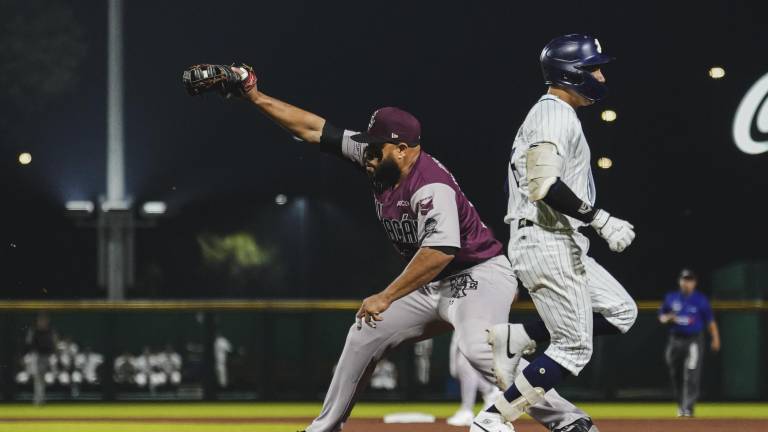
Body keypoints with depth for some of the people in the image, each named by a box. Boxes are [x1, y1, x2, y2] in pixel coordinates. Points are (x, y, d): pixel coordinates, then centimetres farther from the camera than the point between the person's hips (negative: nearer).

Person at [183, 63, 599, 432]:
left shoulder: (431, 185, -25)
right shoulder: (378, 162, 0)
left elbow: (442, 250, -39)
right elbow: (314, 128, 4)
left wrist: (386, 297, -35)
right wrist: (254, 96, 0)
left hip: (479, 277, -10)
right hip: (432, 286, 10)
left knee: (477, 347, -34)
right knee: (365, 334, 12)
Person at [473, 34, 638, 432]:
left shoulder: (548, 114, 20)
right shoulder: (555, 114, -13)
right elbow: (544, 185, -25)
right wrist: (600, 220, -23)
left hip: (560, 245, 10)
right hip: (548, 245, -10)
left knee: (621, 312, 13)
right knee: (574, 348, -6)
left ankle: (515, 339, 7)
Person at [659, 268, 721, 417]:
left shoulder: (701, 299, 0)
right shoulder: (671, 298, 8)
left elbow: (710, 320, 1)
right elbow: (661, 317, 15)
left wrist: (715, 339, -7)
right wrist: (668, 318, -9)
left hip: (694, 340, -3)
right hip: (675, 340, 3)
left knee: (692, 376, -12)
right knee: (676, 375, 8)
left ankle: (688, 408, -13)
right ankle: (680, 405, 26)